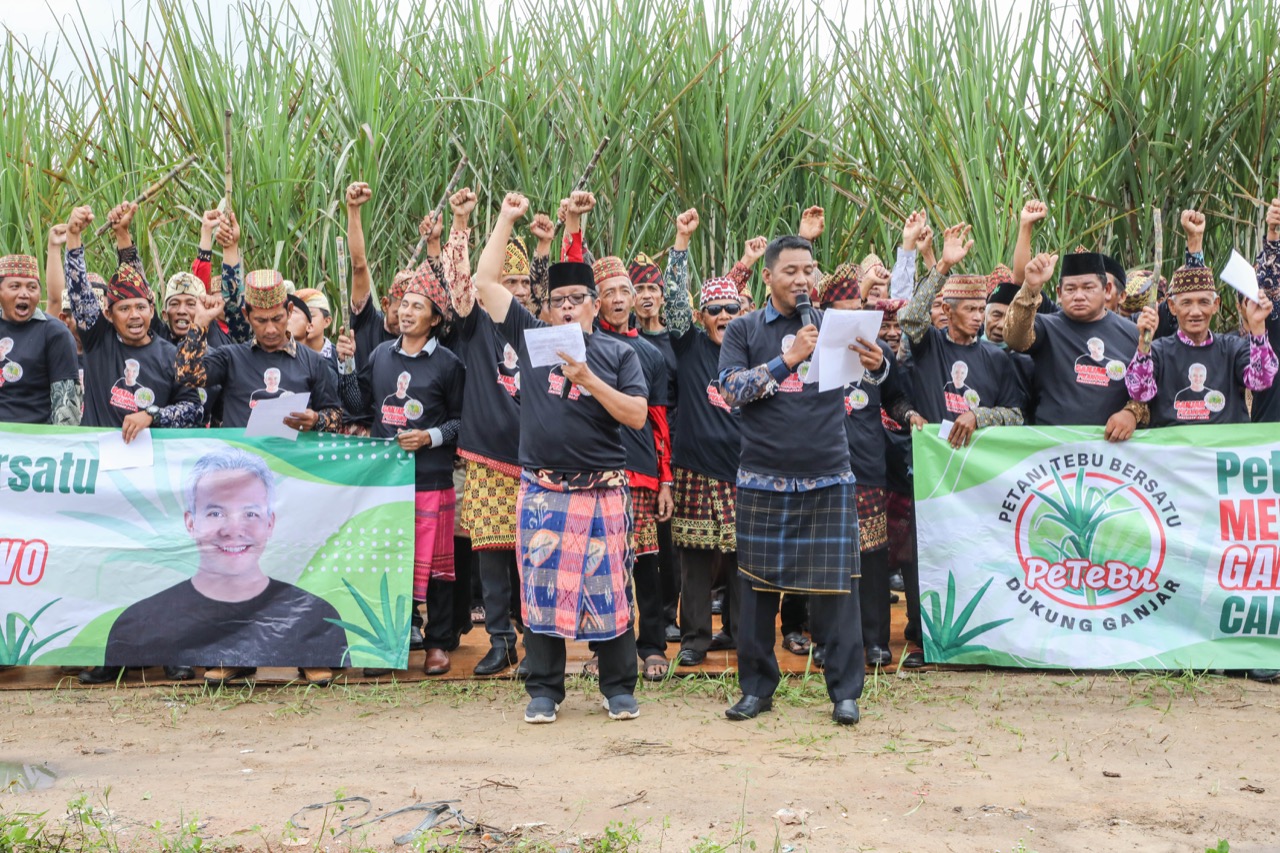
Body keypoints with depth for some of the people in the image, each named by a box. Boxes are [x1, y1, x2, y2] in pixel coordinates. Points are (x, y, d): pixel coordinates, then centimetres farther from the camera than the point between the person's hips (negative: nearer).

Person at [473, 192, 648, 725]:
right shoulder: (532, 339, 9)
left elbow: (637, 415, -4)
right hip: (542, 493, 1)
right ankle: (544, 691, 15)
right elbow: (485, 282, 9)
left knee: (609, 590, 2)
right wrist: (507, 219, 11)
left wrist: (589, 380, -14)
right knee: (540, 589, 4)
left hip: (601, 492, -1)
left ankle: (619, 689, 15)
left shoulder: (618, 354, 6)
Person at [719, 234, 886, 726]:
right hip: (763, 478, 0)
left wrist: (876, 366, -26)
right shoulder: (744, 331, 7)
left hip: (829, 478, 0)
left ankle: (845, 691, 9)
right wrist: (788, 359, -17)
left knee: (836, 586, -1)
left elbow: (869, 372, -2)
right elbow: (732, 390, -7)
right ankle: (757, 686, 18)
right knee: (758, 586, 5)